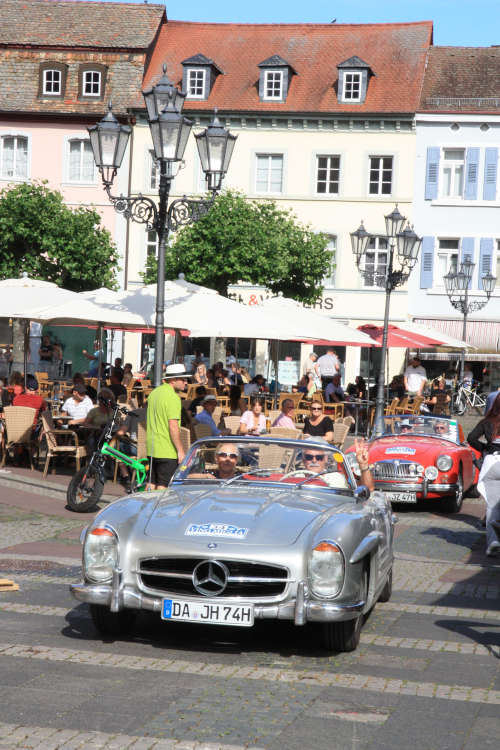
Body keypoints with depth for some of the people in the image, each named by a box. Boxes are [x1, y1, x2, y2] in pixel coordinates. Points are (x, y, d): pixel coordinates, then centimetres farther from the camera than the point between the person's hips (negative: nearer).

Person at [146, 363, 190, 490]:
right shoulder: (173, 397, -15)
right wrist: (180, 450, -17)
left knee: (152, 484, 14)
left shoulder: (154, 392, 14)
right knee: (163, 487, -4)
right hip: (167, 451, -9)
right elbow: (173, 426, -21)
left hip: (152, 448, 9)